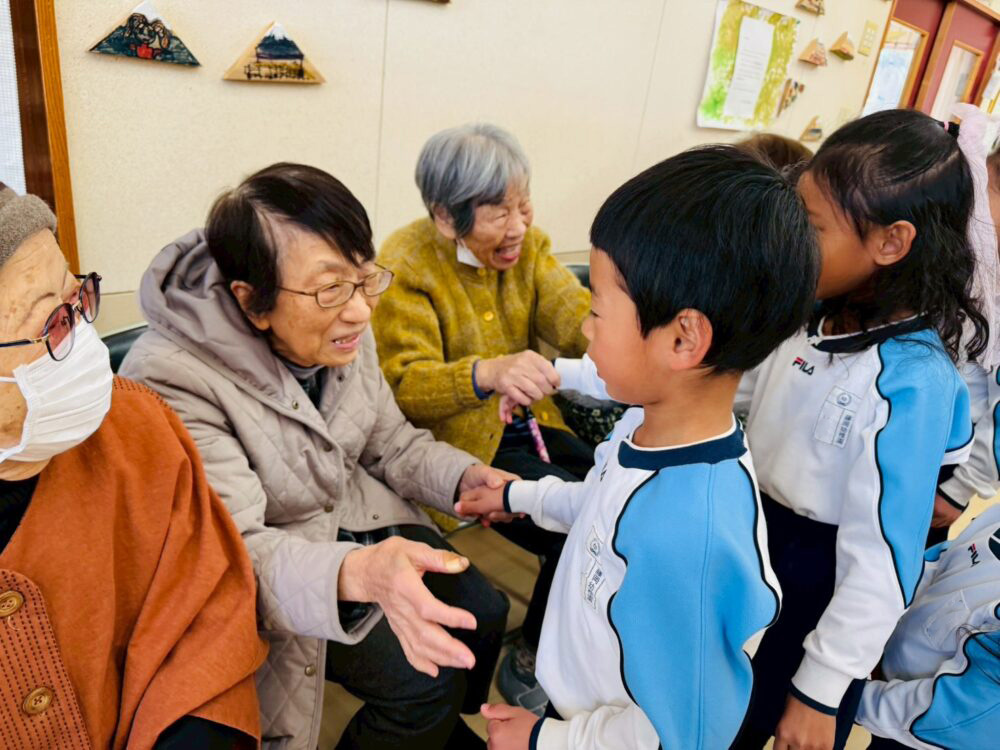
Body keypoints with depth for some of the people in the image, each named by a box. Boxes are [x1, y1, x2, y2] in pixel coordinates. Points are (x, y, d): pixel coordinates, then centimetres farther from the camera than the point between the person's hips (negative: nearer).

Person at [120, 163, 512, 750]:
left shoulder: (343, 334, -10)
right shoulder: (172, 380, -29)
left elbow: (391, 442, 3)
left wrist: (467, 478, -16)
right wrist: (358, 572, -50)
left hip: (359, 521, 6)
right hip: (264, 586, -6)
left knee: (484, 613, 2)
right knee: (423, 680, -15)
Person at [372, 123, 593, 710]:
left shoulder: (530, 244, 3)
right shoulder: (406, 264, -14)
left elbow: (575, 314, -12)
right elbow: (401, 384, -21)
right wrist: (486, 374, -41)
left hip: (529, 424, 6)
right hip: (458, 444, -6)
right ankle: (531, 663, 8)